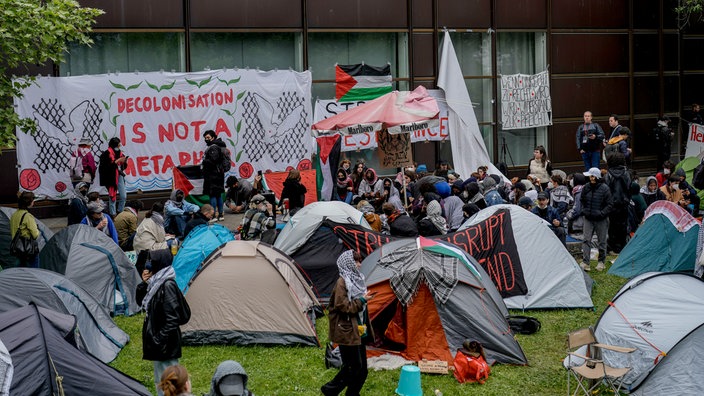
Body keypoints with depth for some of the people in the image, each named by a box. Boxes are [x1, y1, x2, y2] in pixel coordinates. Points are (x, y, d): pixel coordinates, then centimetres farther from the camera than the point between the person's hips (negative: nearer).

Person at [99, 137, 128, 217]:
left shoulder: (119, 153, 11)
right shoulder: (107, 154, -9)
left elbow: (123, 167, 17)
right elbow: (107, 166, -19)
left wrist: (124, 162, -4)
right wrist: (117, 161, -19)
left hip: (119, 176, 6)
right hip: (111, 177, -6)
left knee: (123, 196, 4)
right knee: (112, 197, -2)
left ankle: (120, 212, 20)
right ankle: (113, 214, 6)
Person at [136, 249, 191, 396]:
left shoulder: (168, 285, -19)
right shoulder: (156, 282, 8)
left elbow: (172, 318, -22)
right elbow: (141, 302, 18)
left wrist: (160, 339, -21)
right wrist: (144, 283, 3)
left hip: (166, 343, -10)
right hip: (155, 337, 10)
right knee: (160, 380, 19)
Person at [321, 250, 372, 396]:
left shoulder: (355, 279, 12)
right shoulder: (342, 282, -14)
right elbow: (344, 306, -18)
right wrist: (362, 300, -15)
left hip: (357, 330, 9)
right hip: (347, 331, -9)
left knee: (362, 368, 9)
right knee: (352, 367, -5)